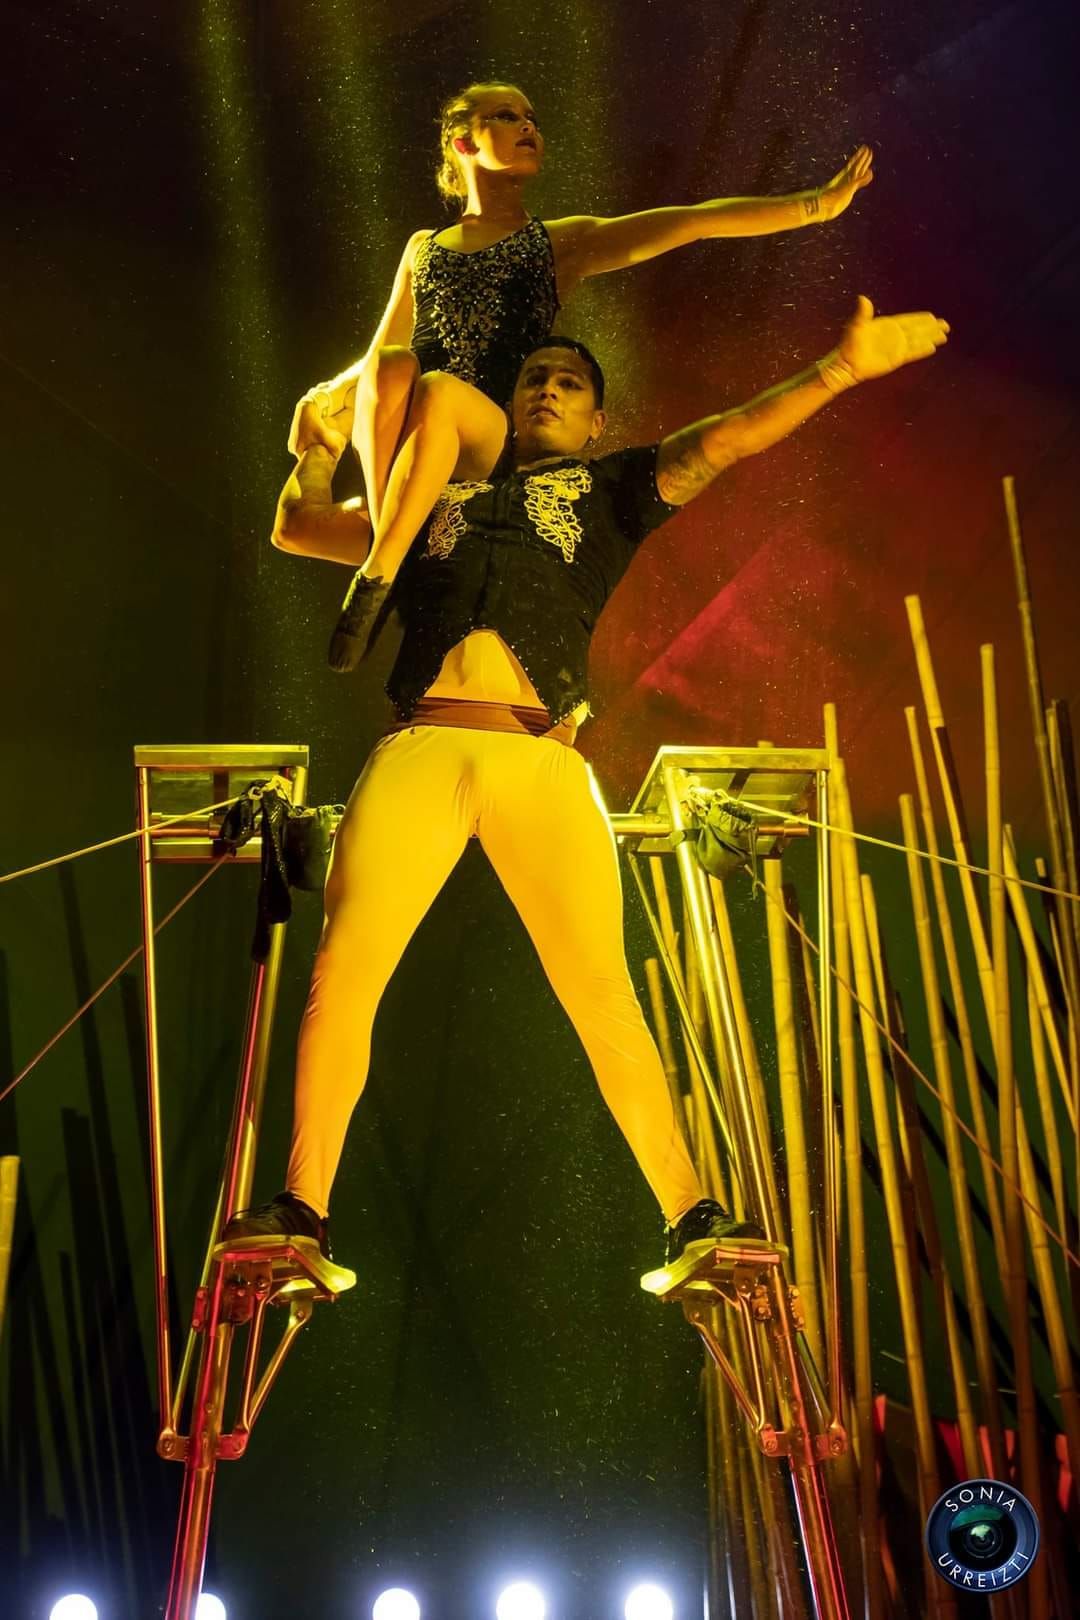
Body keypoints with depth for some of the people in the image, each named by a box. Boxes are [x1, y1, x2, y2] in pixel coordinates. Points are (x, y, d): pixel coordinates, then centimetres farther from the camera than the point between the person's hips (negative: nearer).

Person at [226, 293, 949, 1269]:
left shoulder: (610, 489, 27)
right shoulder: (439, 504, 33)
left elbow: (724, 439, 14)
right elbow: (298, 528, 37)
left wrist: (838, 368, 5)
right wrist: (322, 447, 48)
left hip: (545, 765, -2)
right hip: (419, 750, 2)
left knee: (602, 991, -10)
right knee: (343, 971, -10)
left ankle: (692, 1218, -6)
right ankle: (303, 1210, -3)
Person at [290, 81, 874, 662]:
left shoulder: (563, 242, 19)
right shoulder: (423, 248, 28)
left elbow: (696, 219, 9)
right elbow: (377, 355, 30)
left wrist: (816, 202, 0)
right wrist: (321, 401, 7)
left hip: (486, 440, -2)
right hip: (394, 439, 2)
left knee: (439, 392, -36)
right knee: (394, 365, -32)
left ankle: (376, 578, -29)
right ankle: (388, 545, -28)